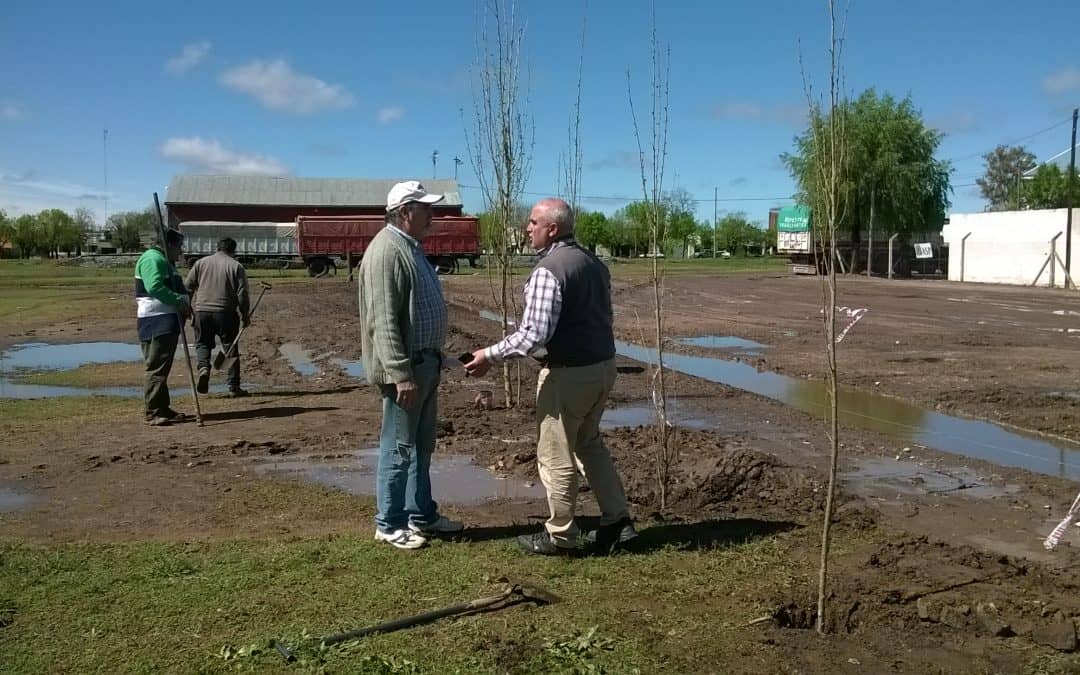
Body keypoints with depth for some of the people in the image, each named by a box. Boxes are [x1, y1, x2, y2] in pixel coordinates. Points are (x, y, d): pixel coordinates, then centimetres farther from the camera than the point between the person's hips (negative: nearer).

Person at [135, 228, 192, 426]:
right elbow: (155, 288, -25)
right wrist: (179, 300, -24)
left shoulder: (165, 261, 23)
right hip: (156, 321, -11)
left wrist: (184, 303, 13)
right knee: (157, 367, -10)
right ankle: (153, 413, -8)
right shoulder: (152, 259, -11)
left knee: (163, 366, 14)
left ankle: (163, 409, 20)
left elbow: (174, 289, 30)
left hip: (168, 321, 11)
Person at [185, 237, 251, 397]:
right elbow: (242, 294, -4)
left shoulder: (200, 263, 8)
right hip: (226, 312, -2)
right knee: (231, 349, 6)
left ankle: (204, 368, -10)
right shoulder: (236, 266, 0)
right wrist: (245, 315, 5)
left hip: (202, 311, 2)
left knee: (202, 343, 18)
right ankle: (233, 387, 7)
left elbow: (187, 287, 8)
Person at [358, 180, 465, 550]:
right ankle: (389, 525, 12)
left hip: (426, 364, 10)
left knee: (422, 446, 17)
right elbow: (384, 322, -23)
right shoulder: (387, 251, -17)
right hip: (406, 368, -10)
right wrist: (400, 373, -26)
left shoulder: (411, 248, 15)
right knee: (399, 449, 0)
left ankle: (422, 515, 29)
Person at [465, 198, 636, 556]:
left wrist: (490, 355, -15)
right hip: (603, 365, 9)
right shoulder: (594, 263, 8)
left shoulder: (548, 270, -19)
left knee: (556, 457, 7)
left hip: (569, 374, -9)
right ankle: (617, 520, 26)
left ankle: (559, 536, 21)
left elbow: (534, 335, -25)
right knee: (589, 442, 24)